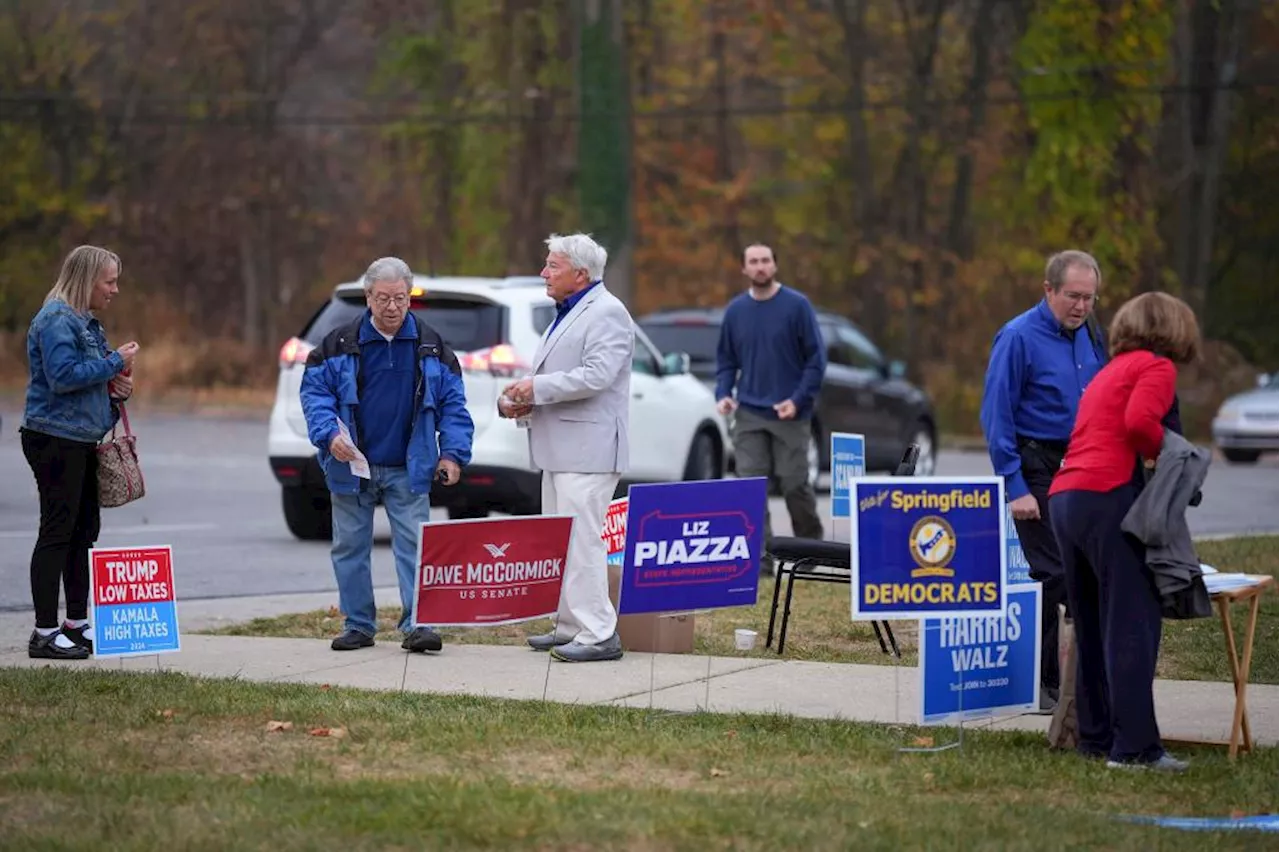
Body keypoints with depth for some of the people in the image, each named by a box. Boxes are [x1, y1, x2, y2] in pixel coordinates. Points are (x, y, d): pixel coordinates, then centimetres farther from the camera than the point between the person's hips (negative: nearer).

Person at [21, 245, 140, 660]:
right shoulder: (56, 320, -13)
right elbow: (63, 375, -24)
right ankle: (45, 633, -7)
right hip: (55, 438, -10)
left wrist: (117, 388, 6)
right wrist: (114, 361, -17)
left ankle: (77, 624, 23)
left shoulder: (85, 322, 17)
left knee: (83, 531, 14)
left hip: (81, 439, 10)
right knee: (57, 532, -9)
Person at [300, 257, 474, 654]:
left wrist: (453, 453, -4)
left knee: (414, 544, -6)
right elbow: (314, 391, 1)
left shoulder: (430, 346, 4)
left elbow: (452, 403, 7)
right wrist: (329, 434, -15)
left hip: (408, 469, 0)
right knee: (350, 546, 6)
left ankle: (417, 624, -7)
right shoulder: (341, 344, -1)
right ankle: (358, 625, 15)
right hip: (352, 466, 0)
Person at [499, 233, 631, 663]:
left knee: (581, 541, -13)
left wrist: (537, 388, -15)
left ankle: (598, 635, -14)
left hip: (587, 449, -11)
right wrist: (525, 400, 11)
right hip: (559, 448, 11)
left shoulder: (606, 313, -11)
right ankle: (570, 626, 20)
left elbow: (596, 375, -23)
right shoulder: (566, 314, 21)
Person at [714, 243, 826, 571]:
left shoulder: (797, 306, -4)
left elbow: (816, 358, -3)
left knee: (795, 484, 1)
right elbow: (726, 360, 16)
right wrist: (723, 394, -2)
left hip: (789, 414, -3)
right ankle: (759, 558, -3)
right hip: (748, 415, 3)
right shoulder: (735, 310, 7)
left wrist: (799, 400, -12)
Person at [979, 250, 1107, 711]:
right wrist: (1015, 488, -16)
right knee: (1051, 574, -9)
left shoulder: (1089, 336, 10)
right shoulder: (1019, 337, -11)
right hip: (1037, 469, -7)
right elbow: (997, 417, -12)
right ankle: (1039, 683, 0)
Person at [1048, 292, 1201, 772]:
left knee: (1092, 626, 13)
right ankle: (1134, 746, -12)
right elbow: (1139, 422, -16)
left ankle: (1095, 737, 16)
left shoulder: (1110, 372, 28)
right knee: (1133, 625, -8)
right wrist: (1170, 456, 0)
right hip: (1108, 497, -9)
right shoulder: (1157, 367, 2)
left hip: (1064, 498, 9)